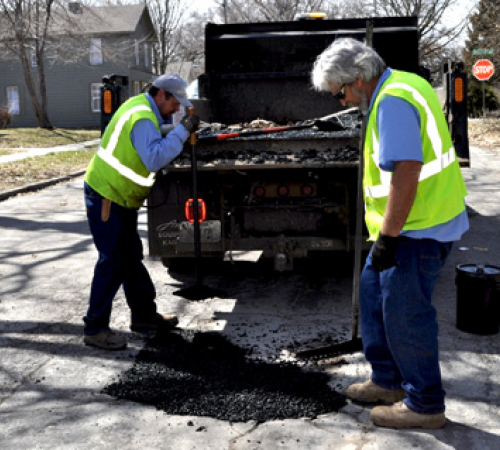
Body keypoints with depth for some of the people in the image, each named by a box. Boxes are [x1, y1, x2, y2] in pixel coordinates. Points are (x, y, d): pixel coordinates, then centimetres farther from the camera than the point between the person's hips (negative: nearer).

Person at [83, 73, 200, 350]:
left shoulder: (141, 107, 10)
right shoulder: (142, 118, -21)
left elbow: (153, 145, 16)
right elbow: (154, 159, -33)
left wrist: (182, 133, 2)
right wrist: (182, 131, -29)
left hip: (120, 198, 10)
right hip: (106, 198, -10)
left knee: (131, 258, 15)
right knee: (113, 262, -6)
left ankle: (144, 315, 26)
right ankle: (94, 329, 3)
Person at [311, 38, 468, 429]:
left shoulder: (392, 102, -19)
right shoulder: (400, 86, 14)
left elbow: (405, 173, -28)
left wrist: (387, 236, -22)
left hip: (419, 228, -11)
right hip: (415, 222, 11)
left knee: (405, 313, -1)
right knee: (374, 292, 19)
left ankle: (425, 405, 15)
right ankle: (389, 381, 31)